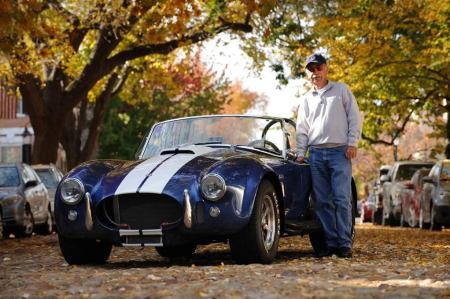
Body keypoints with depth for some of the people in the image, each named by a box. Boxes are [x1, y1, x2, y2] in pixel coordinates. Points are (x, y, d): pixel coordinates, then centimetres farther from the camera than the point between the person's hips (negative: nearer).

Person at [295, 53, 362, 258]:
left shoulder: (341, 90, 8)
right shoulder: (306, 99, 18)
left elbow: (354, 118, 4)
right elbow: (301, 130, 19)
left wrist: (352, 143, -6)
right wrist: (300, 153, 8)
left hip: (340, 151, -4)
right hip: (316, 154, 4)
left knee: (341, 199, -10)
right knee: (322, 201, 1)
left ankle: (345, 244, -8)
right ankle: (331, 243, 5)